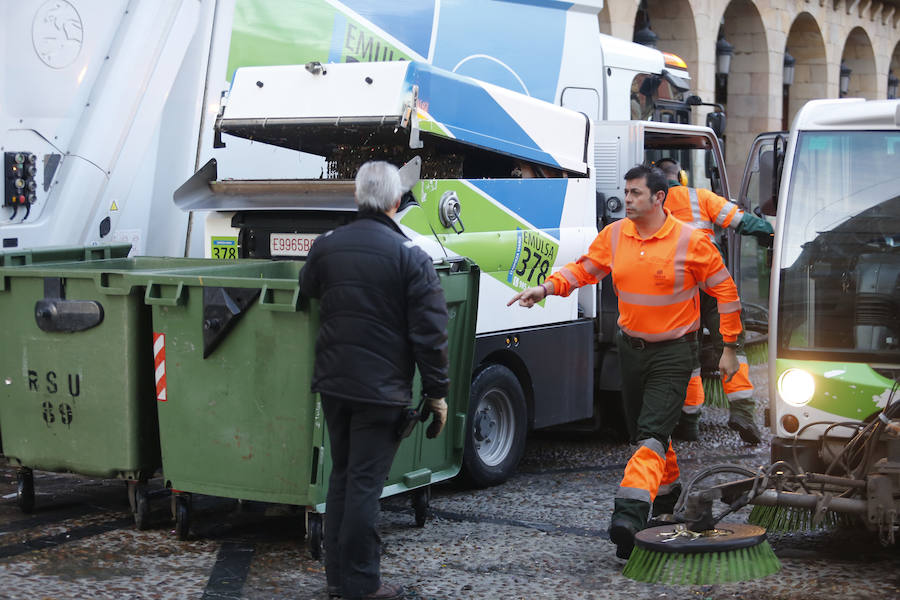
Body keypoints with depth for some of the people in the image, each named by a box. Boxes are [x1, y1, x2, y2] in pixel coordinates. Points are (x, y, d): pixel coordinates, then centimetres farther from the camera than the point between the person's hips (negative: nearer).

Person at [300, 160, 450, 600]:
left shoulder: (325, 246, 3)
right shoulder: (410, 258, -13)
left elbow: (307, 295, 19)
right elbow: (429, 335, -13)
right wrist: (437, 393, -5)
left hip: (332, 382, 5)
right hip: (381, 389, -5)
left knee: (341, 476, 17)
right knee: (365, 482, -1)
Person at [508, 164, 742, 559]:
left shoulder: (691, 241, -12)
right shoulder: (614, 236, 0)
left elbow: (725, 290, -5)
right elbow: (584, 269, 9)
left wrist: (729, 348, -4)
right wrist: (546, 288, -10)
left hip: (673, 352, -5)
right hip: (631, 346, 5)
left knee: (653, 433, -17)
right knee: (642, 430, 17)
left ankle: (631, 510, -27)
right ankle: (667, 488, 42)